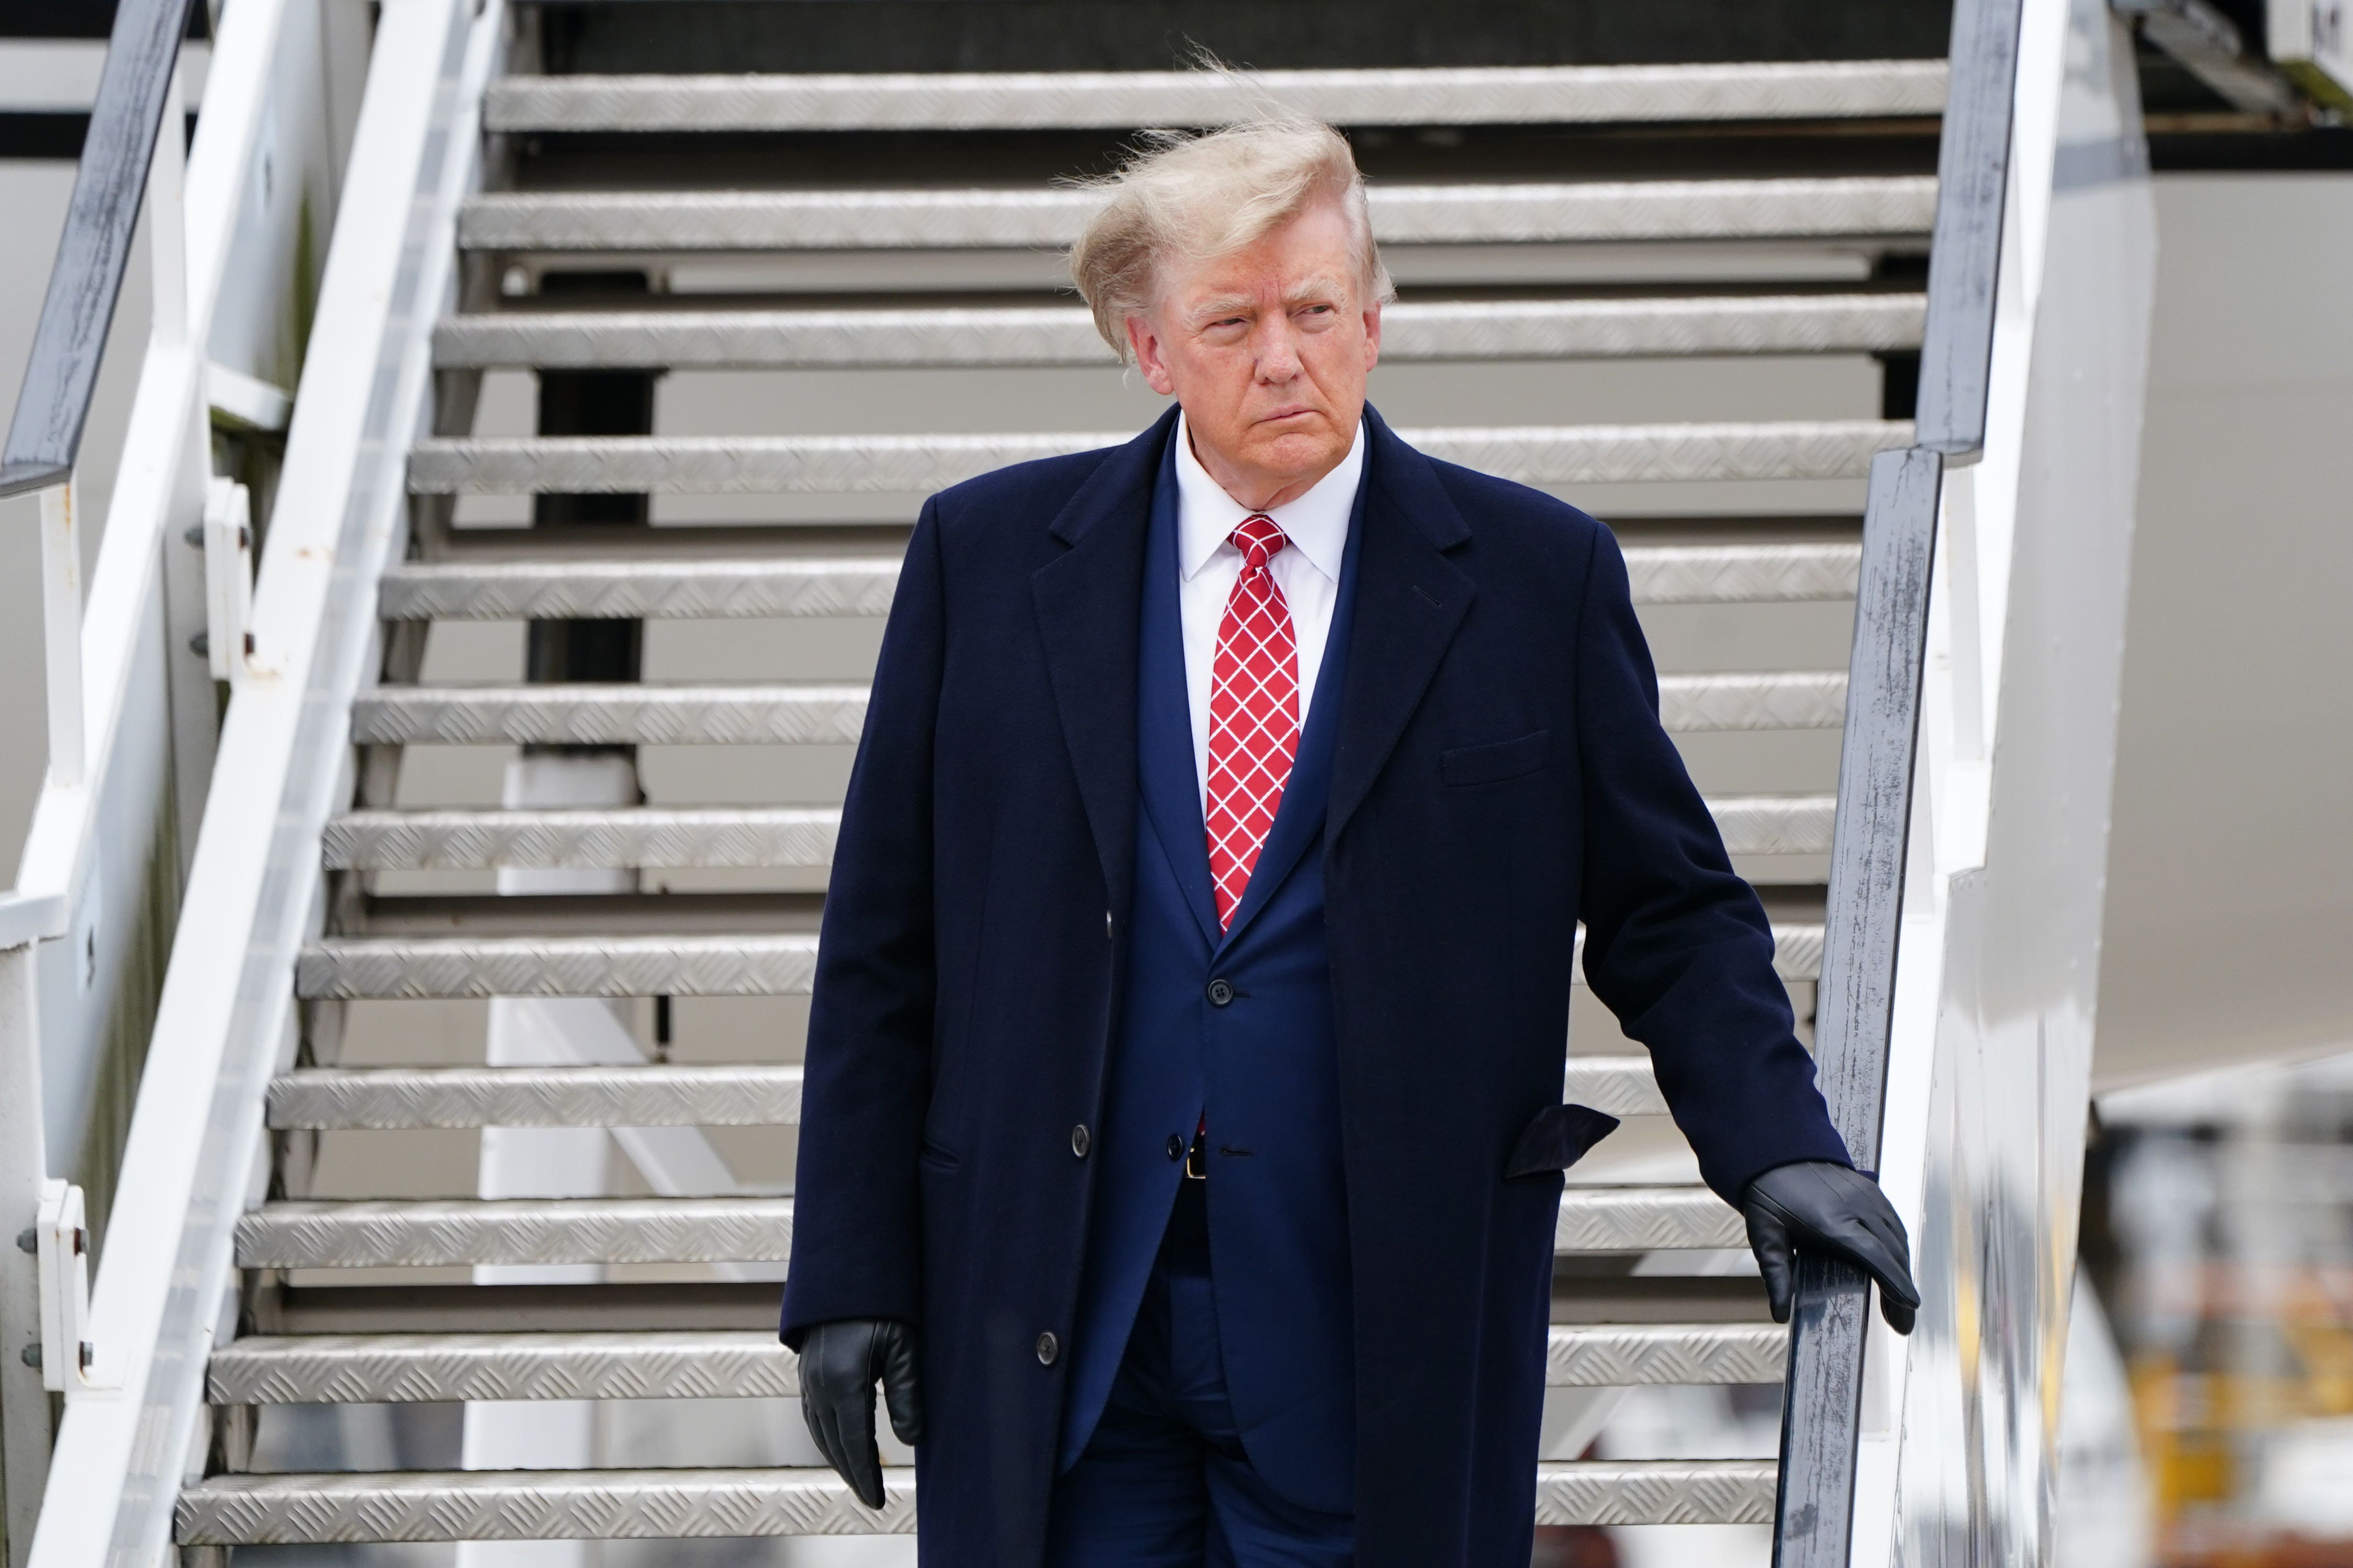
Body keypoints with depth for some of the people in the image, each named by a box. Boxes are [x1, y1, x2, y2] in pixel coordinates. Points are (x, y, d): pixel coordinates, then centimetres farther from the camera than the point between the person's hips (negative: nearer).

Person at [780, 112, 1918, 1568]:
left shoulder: (1536, 578, 3)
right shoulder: (988, 558, 5)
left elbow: (1669, 911, 8)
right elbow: (882, 950, 6)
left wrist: (1777, 1146, -9)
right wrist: (850, 1270, 1)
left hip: (1377, 1360, -1)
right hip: (1055, 1347, 1)